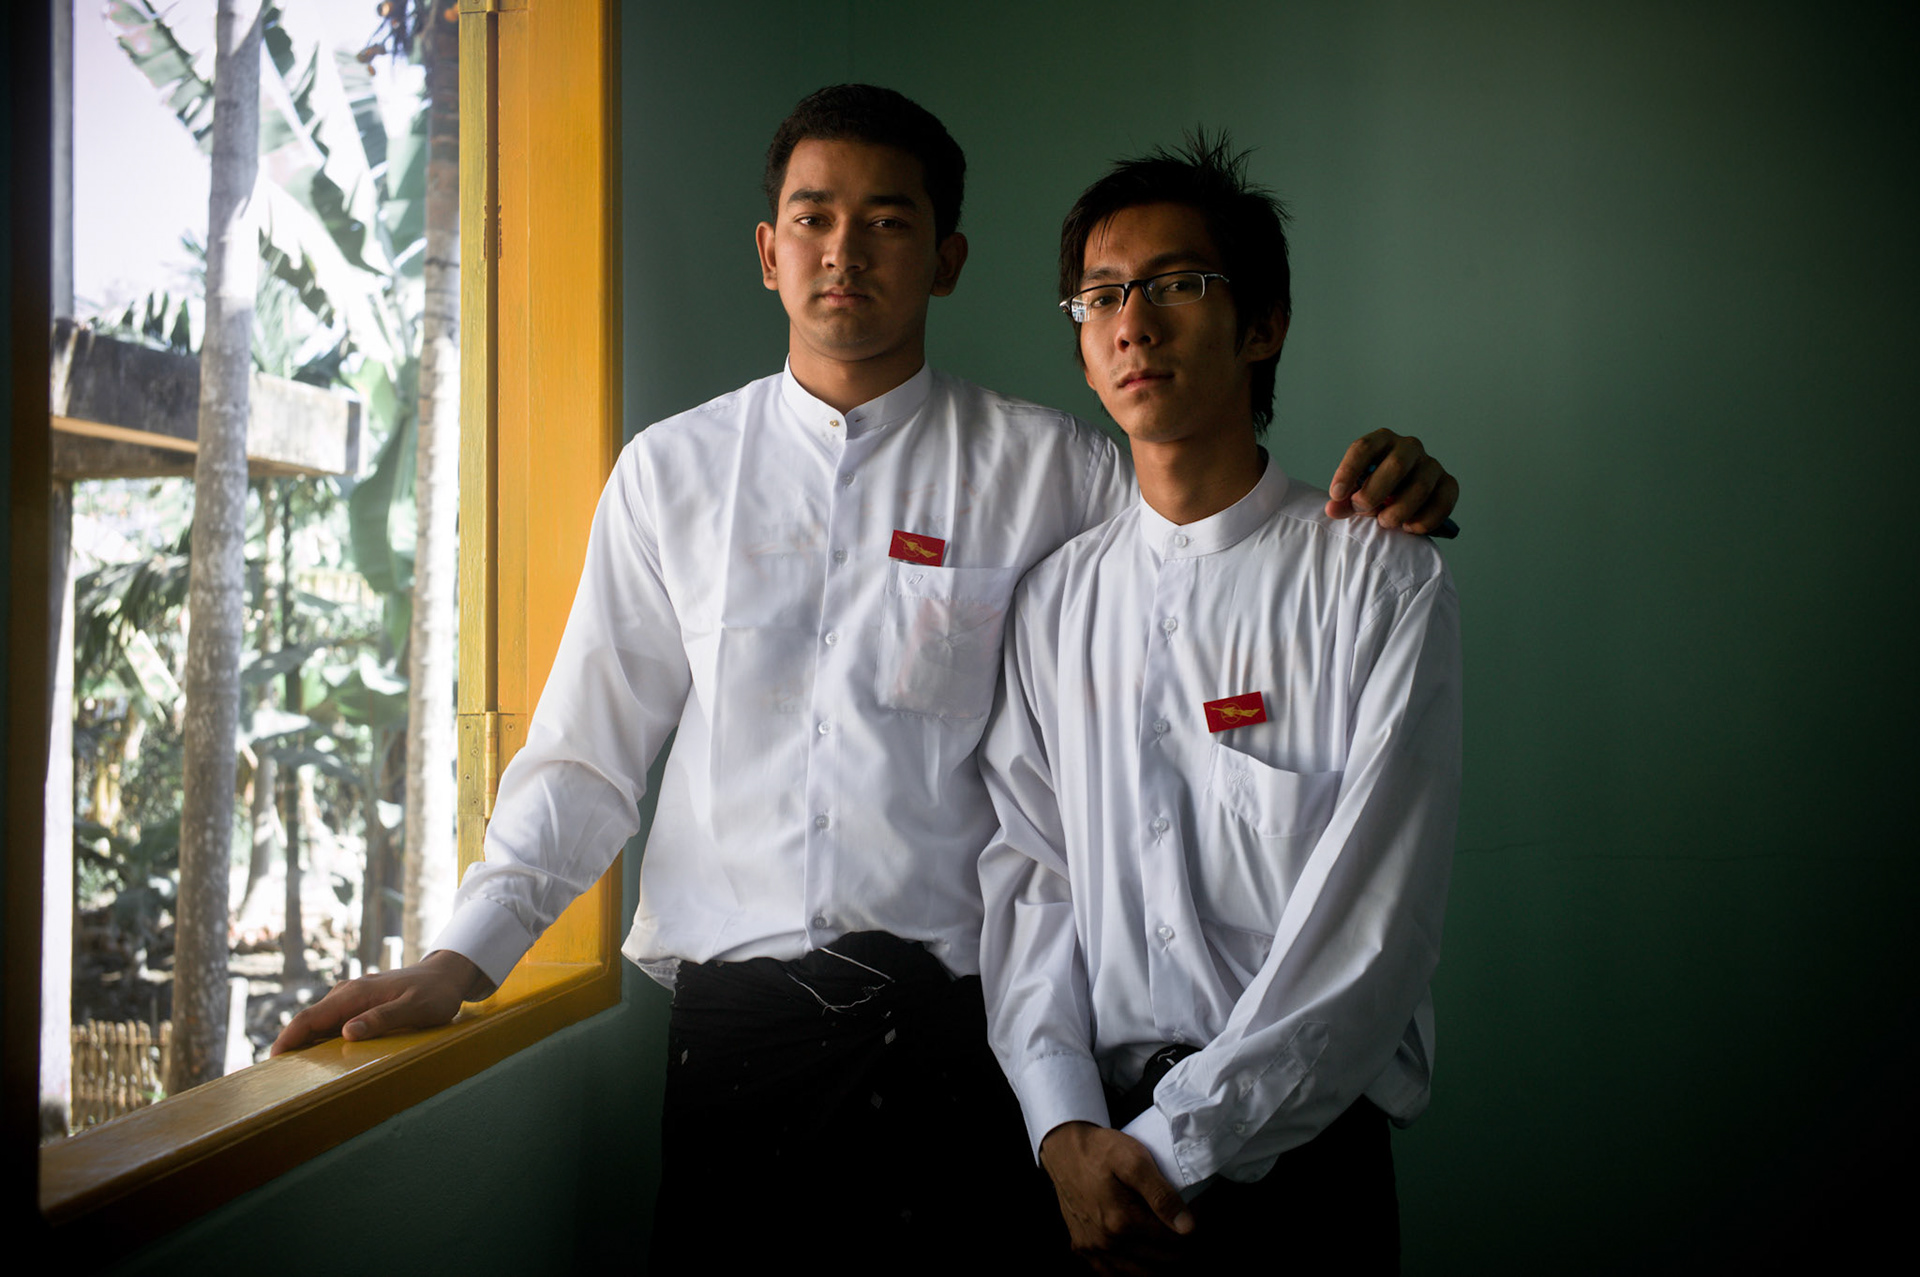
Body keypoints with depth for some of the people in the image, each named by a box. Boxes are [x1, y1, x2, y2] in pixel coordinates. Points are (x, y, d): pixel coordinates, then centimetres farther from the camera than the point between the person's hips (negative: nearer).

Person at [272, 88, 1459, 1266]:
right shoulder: (671, 472, 9)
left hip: (963, 1007, -1)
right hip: (735, 1009, 1)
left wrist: (1372, 501, -15)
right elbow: (591, 751, 8)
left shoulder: (1049, 466, 4)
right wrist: (461, 959, -1)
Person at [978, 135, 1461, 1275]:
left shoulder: (1385, 584, -7)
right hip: (1086, 1147, 3)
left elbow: (1370, 928, -13)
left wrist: (1170, 1146, -15)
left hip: (1301, 1149, -3)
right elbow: (1026, 872, 2)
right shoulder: (1055, 601, 6)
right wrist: (1068, 1130, -11)